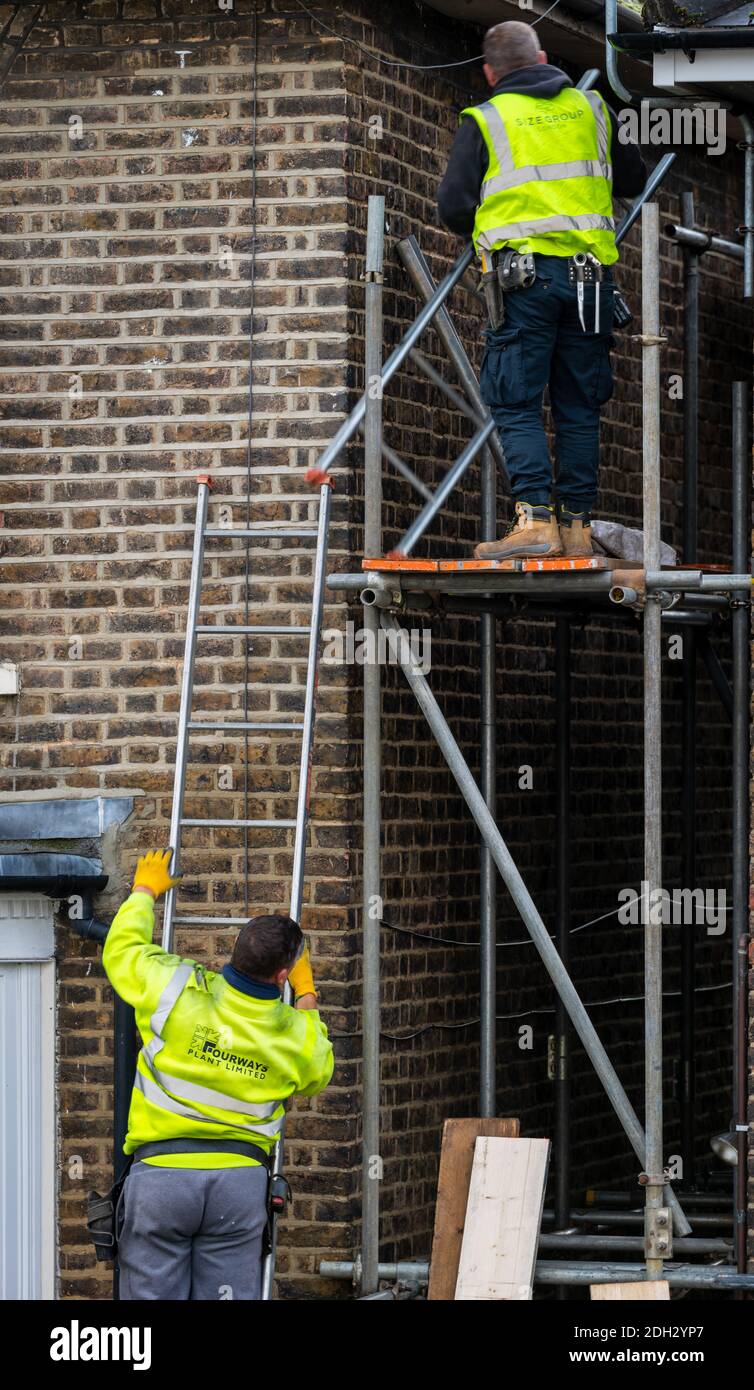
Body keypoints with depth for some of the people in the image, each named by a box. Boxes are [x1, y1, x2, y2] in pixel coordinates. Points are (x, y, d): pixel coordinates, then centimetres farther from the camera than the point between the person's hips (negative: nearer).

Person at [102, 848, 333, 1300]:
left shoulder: (175, 990, -8)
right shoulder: (297, 1036, 0)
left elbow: (122, 948, 12)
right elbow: (318, 1073, 26)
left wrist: (145, 891, 31)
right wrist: (306, 996, 36)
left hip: (161, 1173, -1)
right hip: (240, 1178, 2)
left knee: (152, 1295, 2)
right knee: (229, 1296, 6)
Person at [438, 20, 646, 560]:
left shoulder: (484, 121, 1)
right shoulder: (592, 109, 11)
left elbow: (454, 207, -2)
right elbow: (633, 181, 21)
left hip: (523, 277, -3)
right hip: (590, 275, 3)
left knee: (516, 404, -1)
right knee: (579, 406, 9)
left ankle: (536, 520, -14)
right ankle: (577, 524, 7)